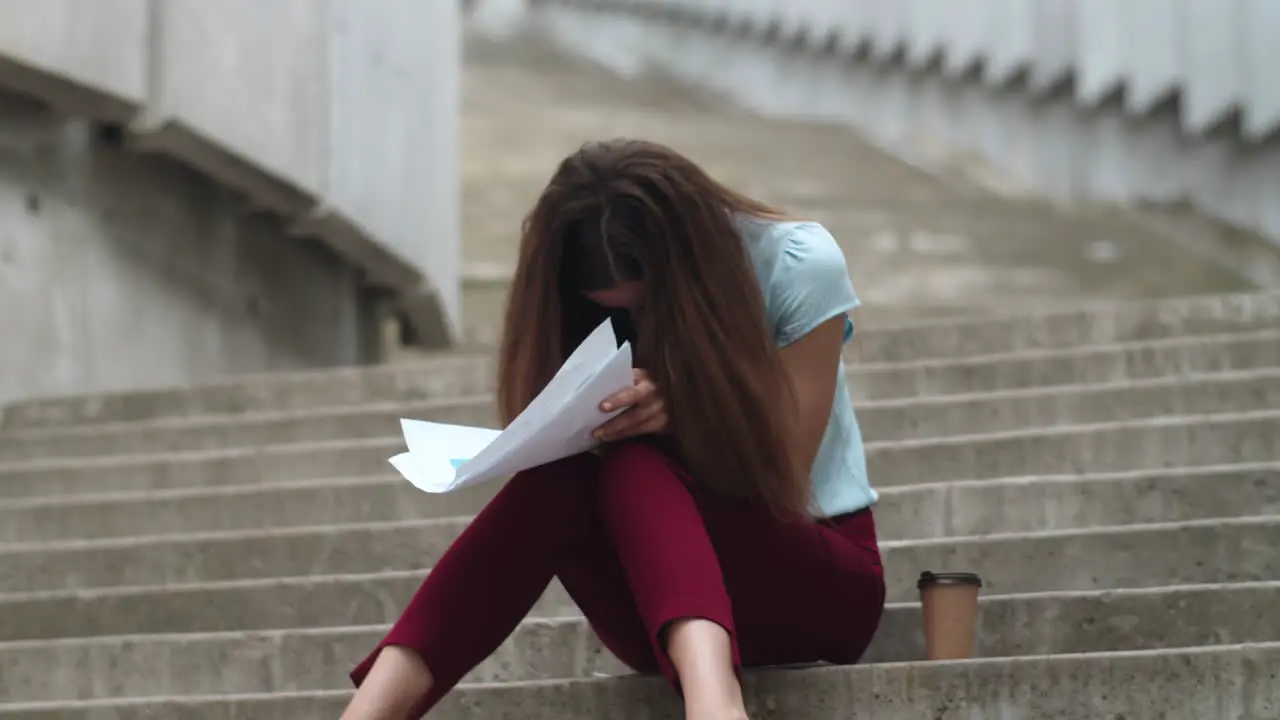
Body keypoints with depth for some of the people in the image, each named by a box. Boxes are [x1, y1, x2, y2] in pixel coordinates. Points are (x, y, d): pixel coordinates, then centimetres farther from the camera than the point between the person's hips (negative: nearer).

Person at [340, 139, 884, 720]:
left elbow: (782, 485, -12)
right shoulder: (596, 306, -3)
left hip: (814, 582, -3)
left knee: (630, 465, -33)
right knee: (561, 474, -29)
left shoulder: (799, 268, -12)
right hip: (673, 621, 3)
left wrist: (681, 416, -29)